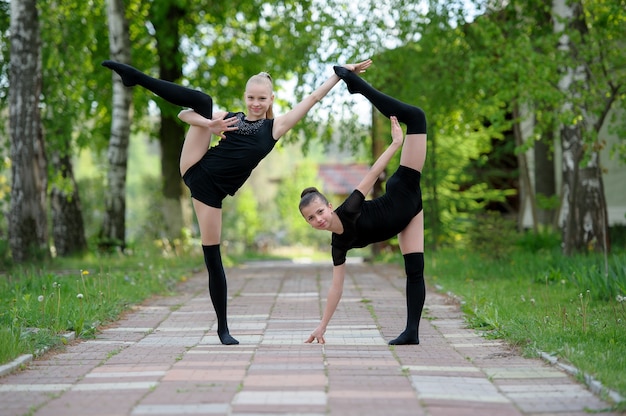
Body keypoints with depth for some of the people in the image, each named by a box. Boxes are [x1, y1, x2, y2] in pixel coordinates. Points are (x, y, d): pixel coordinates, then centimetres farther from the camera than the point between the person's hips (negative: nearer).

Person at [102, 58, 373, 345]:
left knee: (212, 255, -1)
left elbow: (313, 98, 8)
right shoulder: (229, 117, 10)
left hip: (213, 190, 0)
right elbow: (184, 114, 3)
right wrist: (209, 125, -16)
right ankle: (136, 78, -20)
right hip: (196, 170, 0)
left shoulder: (275, 126, 9)